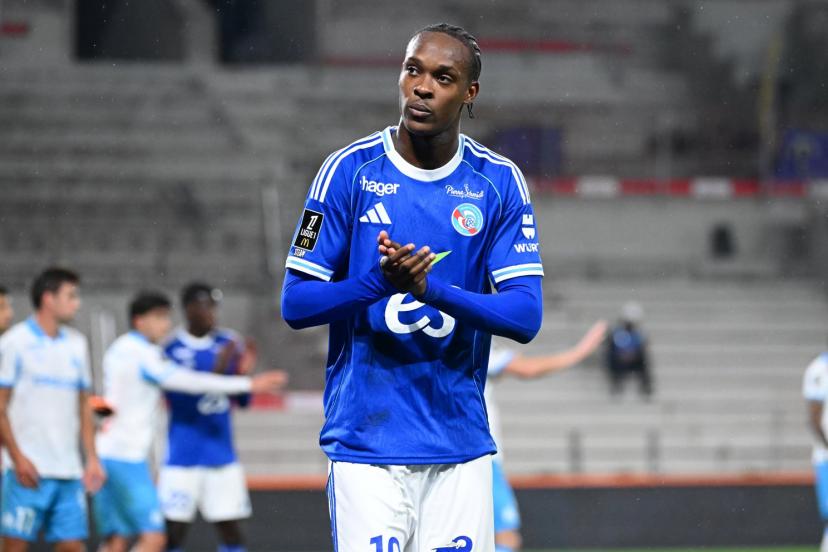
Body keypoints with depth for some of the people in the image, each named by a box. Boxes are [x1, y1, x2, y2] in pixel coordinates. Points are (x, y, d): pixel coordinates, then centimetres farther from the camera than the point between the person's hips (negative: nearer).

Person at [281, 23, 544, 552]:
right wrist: (377, 281, -20)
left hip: (461, 444, 2)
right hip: (365, 443, -2)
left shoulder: (499, 183, 3)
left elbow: (527, 315, -4)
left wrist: (432, 288, -19)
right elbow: (295, 304, -2)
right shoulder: (350, 170, -1)